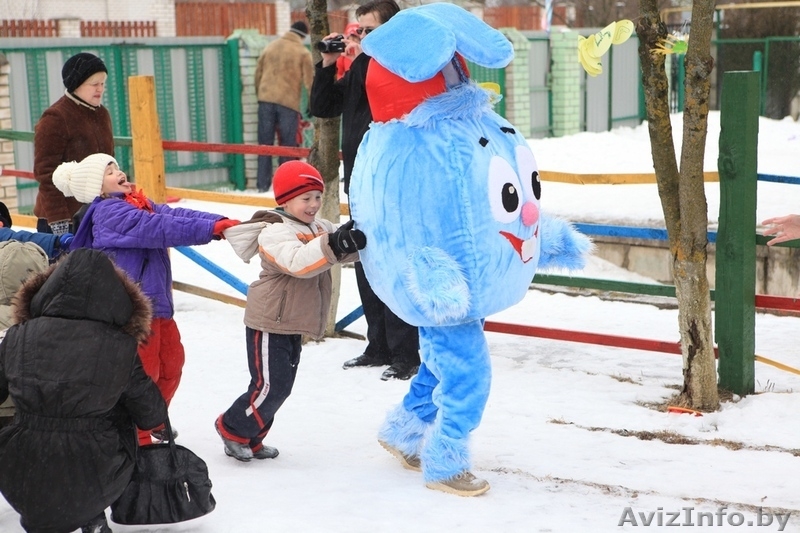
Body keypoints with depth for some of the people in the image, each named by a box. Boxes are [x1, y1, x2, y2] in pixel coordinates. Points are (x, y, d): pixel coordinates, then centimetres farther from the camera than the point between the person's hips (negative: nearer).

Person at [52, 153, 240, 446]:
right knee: (144, 372, -2)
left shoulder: (142, 204, 12)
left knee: (172, 361, 21)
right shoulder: (108, 213, -16)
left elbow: (175, 215, -2)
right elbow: (159, 228, -27)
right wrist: (211, 229, -30)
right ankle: (139, 440, 12)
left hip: (157, 301, 9)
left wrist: (219, 221, -19)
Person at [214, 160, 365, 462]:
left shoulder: (319, 227, 8)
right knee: (269, 386, -8)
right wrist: (332, 245, -49)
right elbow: (297, 261, -37)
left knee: (280, 387, 15)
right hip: (269, 324, -9)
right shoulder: (274, 232, -19)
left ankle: (251, 440, 28)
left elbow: (341, 252, 1)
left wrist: (356, 242, -23)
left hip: (293, 325, 9)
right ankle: (233, 431, 13)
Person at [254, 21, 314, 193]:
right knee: (287, 145, 4)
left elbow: (258, 73, 13)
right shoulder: (303, 53, 0)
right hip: (289, 102, -3)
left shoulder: (270, 47, 12)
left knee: (265, 142, 7)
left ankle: (263, 184, 8)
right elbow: (309, 81, -3)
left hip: (266, 100, 3)